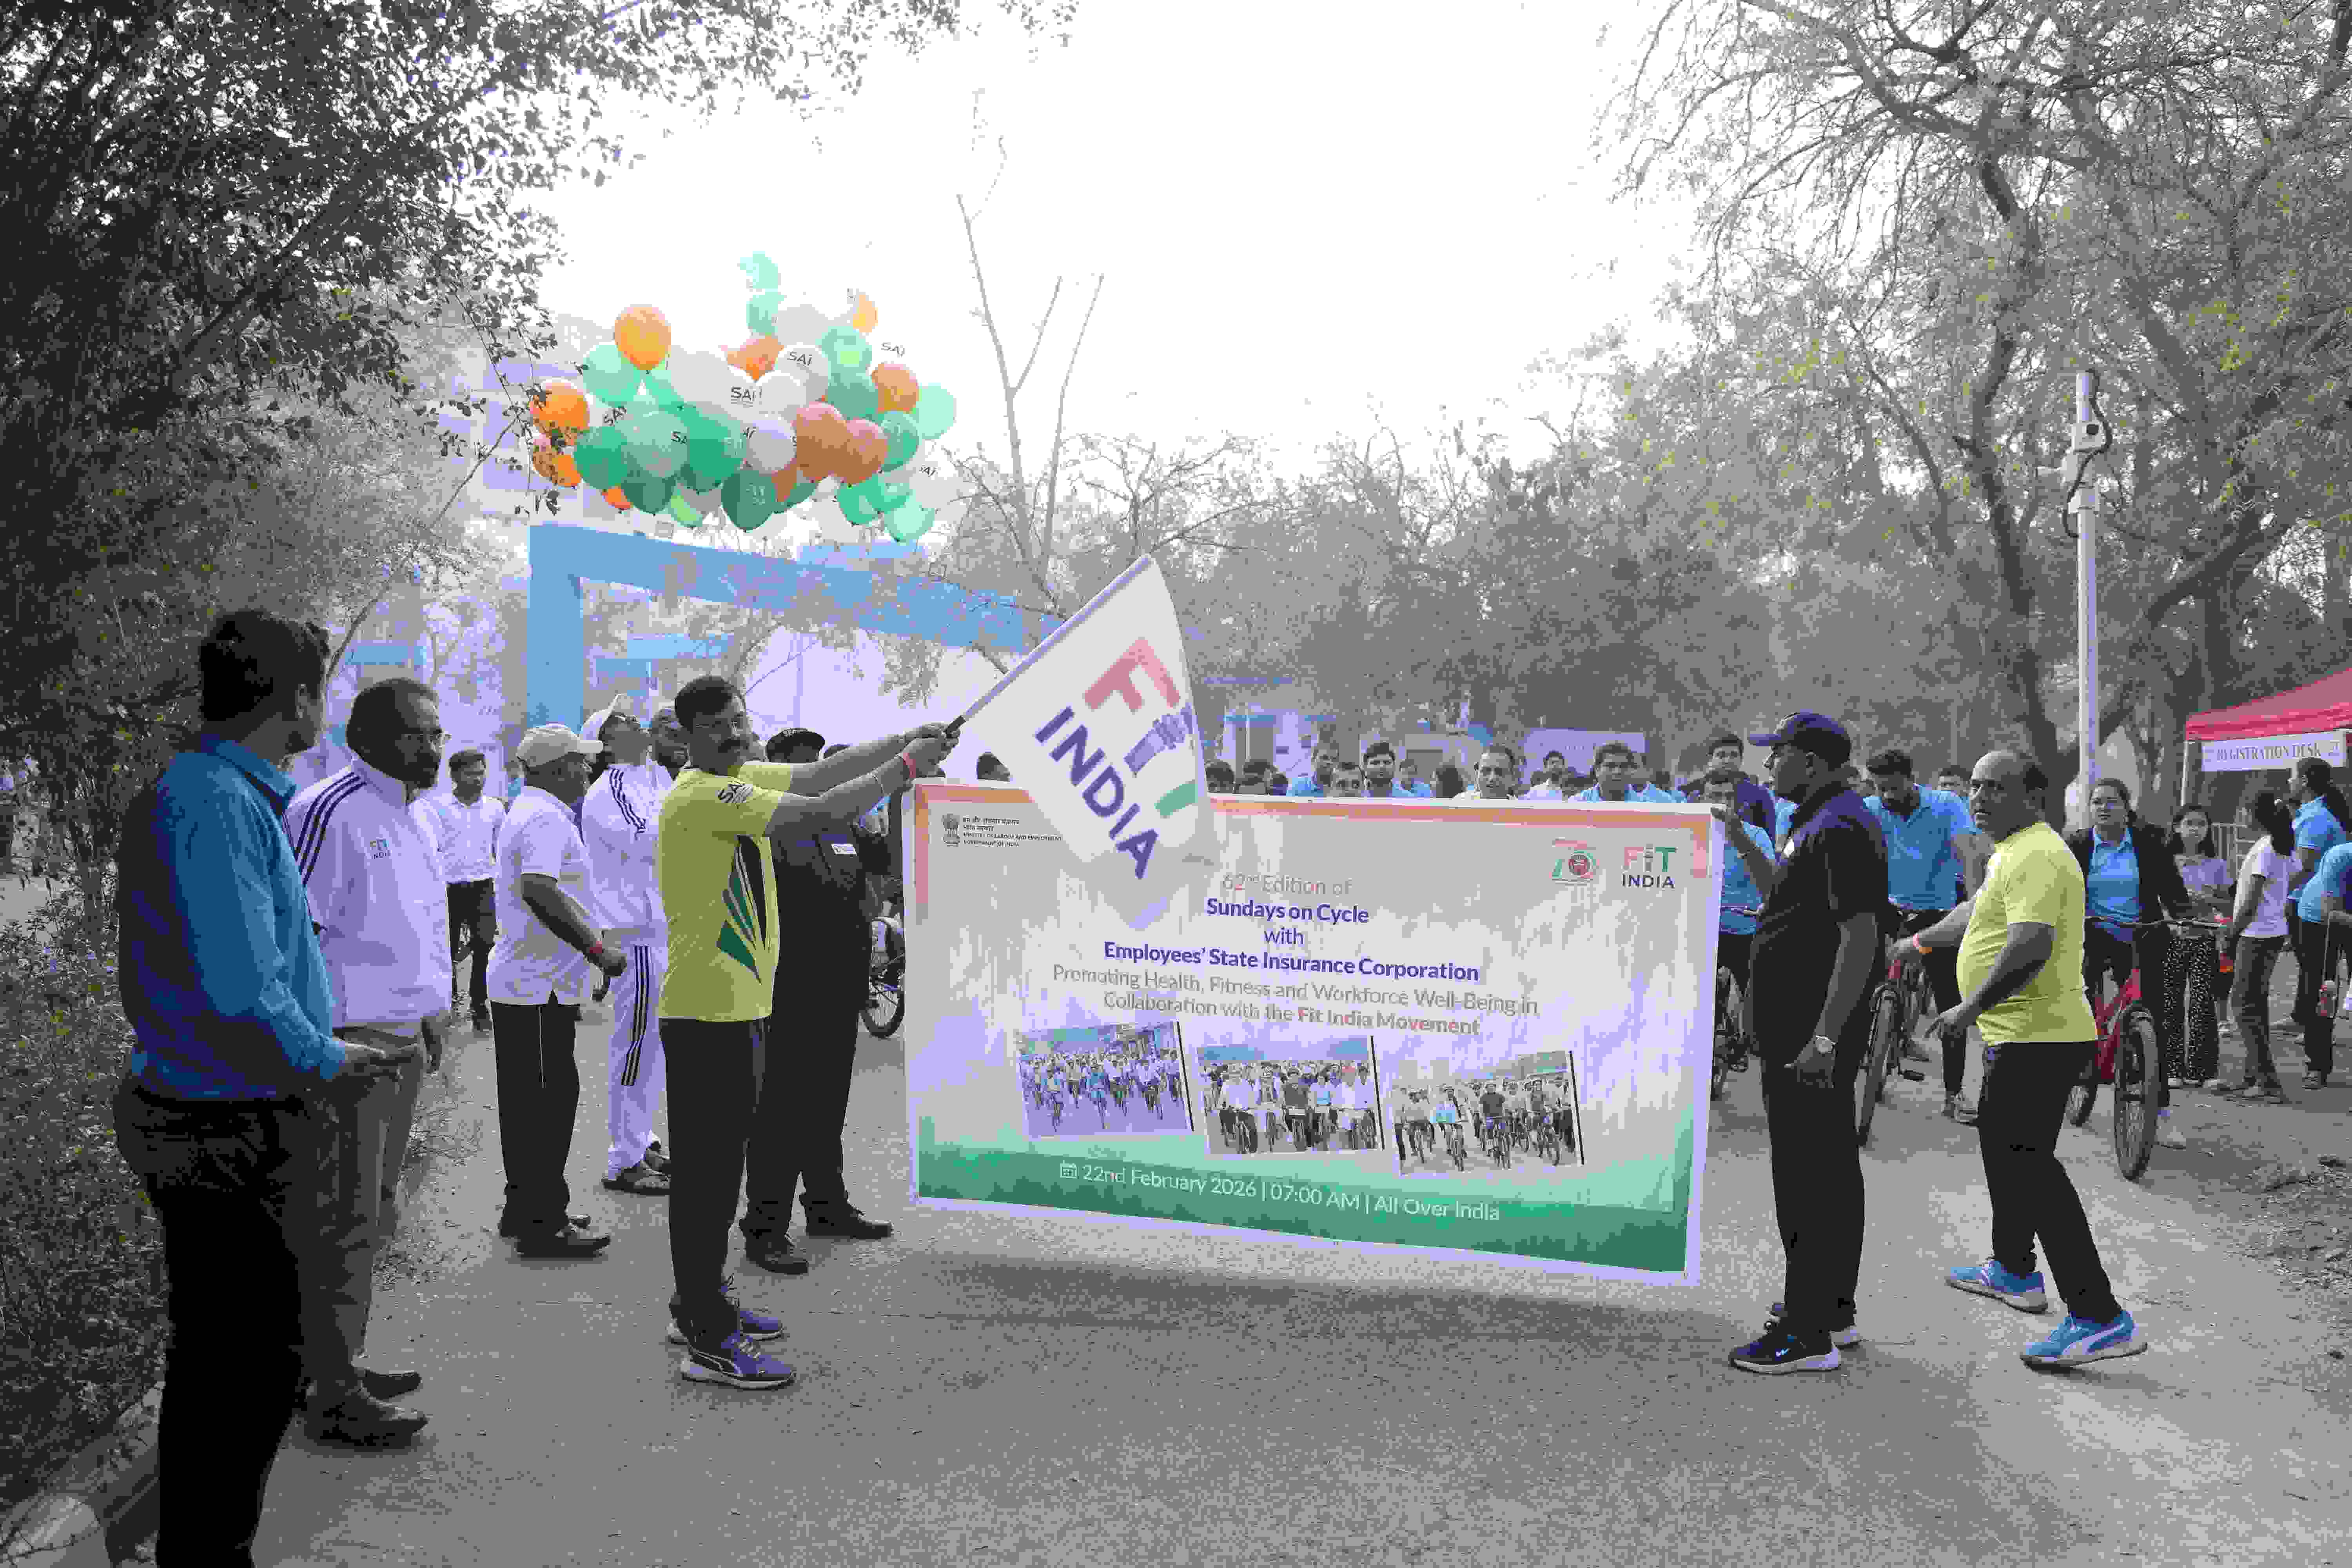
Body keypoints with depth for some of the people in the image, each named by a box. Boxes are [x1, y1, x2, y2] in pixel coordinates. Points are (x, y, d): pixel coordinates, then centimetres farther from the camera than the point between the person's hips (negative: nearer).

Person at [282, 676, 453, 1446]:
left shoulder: (417, 819, 14)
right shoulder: (330, 812, -16)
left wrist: (429, 1015, 23)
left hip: (402, 1040, 10)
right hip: (348, 1042, -9)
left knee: (376, 1212, 16)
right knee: (348, 1219, -4)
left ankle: (342, 1360, 29)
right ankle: (334, 1396, 4)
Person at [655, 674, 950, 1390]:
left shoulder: (739, 779, 13)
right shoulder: (701, 794, -18)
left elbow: (822, 773, 15)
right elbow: (821, 811, -23)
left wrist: (903, 742, 3)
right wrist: (906, 765, -14)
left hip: (737, 1006, 10)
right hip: (710, 1011, -10)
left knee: (717, 1162, 17)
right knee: (707, 1168, -6)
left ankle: (700, 1304, 29)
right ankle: (710, 1343, -1)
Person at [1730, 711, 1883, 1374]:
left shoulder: (1841, 828, -18)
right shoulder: (1818, 822, 16)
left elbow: (1861, 937, -25)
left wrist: (1823, 1038, -27)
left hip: (1812, 1035, -11)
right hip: (1807, 1029, 11)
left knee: (1808, 1175, -7)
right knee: (1830, 1167, 17)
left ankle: (1808, 1333, -1)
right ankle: (1833, 1308, 28)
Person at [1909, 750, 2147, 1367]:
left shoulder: (2036, 856, -19)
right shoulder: (2014, 852, 16)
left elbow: (2030, 946, -32)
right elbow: (1978, 912, 34)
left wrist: (1971, 1008, -26)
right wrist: (1921, 940, 44)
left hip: (2036, 1039, -12)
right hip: (2021, 1035, 12)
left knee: (2030, 1165, -13)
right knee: (2002, 1146, 25)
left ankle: (2100, 1319, -13)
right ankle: (2014, 1272, 42)